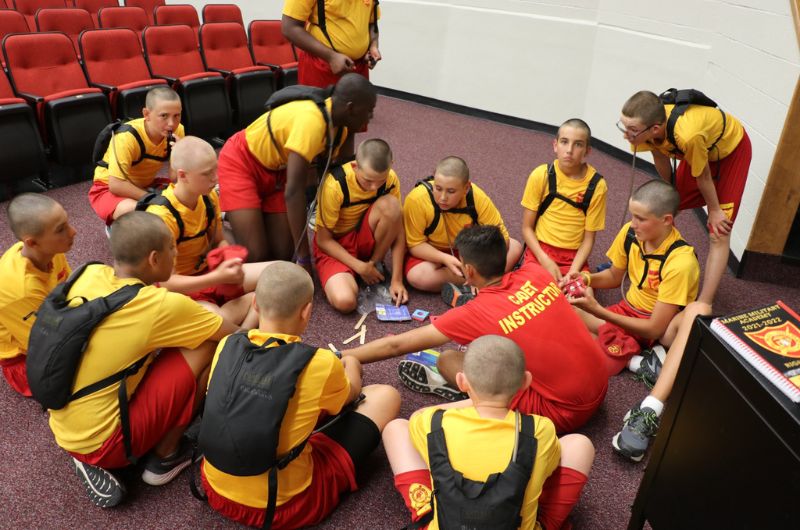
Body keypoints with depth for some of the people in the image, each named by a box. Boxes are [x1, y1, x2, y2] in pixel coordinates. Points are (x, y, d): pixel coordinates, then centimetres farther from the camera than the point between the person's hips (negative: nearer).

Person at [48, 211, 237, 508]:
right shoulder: (161, 306, -20)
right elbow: (234, 336, -7)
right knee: (208, 347, -10)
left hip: (64, 431, 7)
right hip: (101, 442, -7)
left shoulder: (89, 275, -3)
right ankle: (165, 457, 8)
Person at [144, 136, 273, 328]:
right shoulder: (161, 215, -23)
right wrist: (218, 278, -32)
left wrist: (229, 261, -13)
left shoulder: (209, 197, -3)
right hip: (182, 289, -7)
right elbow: (167, 282, -23)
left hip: (210, 273, 7)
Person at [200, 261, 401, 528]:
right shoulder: (321, 364, -21)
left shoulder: (227, 346, -10)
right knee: (386, 395, 6)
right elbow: (351, 391, 5)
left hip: (217, 491, 5)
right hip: (286, 506, -5)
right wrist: (351, 365, 29)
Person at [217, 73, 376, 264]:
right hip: (241, 162, -8)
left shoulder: (338, 125, -7)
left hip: (276, 169, 8)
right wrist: (304, 257, -32)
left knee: (282, 254, -1)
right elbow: (293, 192, -37)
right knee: (256, 255, -18)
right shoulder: (312, 121, -36)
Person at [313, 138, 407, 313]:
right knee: (344, 301, -32)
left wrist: (397, 280, -15)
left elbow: (398, 231, -11)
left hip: (365, 239, 4)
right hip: (334, 247, -3)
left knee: (390, 205, -29)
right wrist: (359, 266, -21)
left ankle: (376, 264, -6)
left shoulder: (390, 179, -16)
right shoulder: (335, 185, -27)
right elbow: (323, 240, -16)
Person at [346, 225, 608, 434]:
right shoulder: (535, 272, -4)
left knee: (447, 360, -9)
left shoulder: (474, 314, -17)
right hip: (601, 386, 7)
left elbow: (396, 345, -9)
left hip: (565, 413, -6)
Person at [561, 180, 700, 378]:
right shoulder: (630, 233, -11)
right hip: (627, 310, 6)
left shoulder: (680, 261, -28)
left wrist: (598, 310, -29)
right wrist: (586, 278, -12)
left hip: (658, 330, -5)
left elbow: (655, 329, -26)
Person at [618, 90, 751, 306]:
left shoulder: (687, 135, -45)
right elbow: (661, 160, -6)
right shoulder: (645, 125, -27)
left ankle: (702, 306, -9)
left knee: (718, 233, -9)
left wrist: (714, 210, -9)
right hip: (697, 150, 6)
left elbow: (703, 176, -26)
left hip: (731, 149, -6)